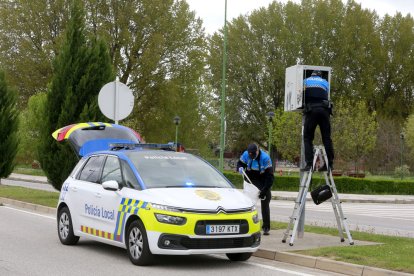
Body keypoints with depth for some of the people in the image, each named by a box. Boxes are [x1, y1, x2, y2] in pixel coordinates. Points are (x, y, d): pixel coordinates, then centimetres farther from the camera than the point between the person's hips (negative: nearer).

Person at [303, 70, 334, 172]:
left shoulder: (306, 81, 22)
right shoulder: (325, 82, 25)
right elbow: (327, 96, 17)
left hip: (311, 109, -2)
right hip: (324, 109, 2)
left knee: (307, 137, 3)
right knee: (326, 137, 7)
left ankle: (309, 163, -9)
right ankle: (330, 163, 2)